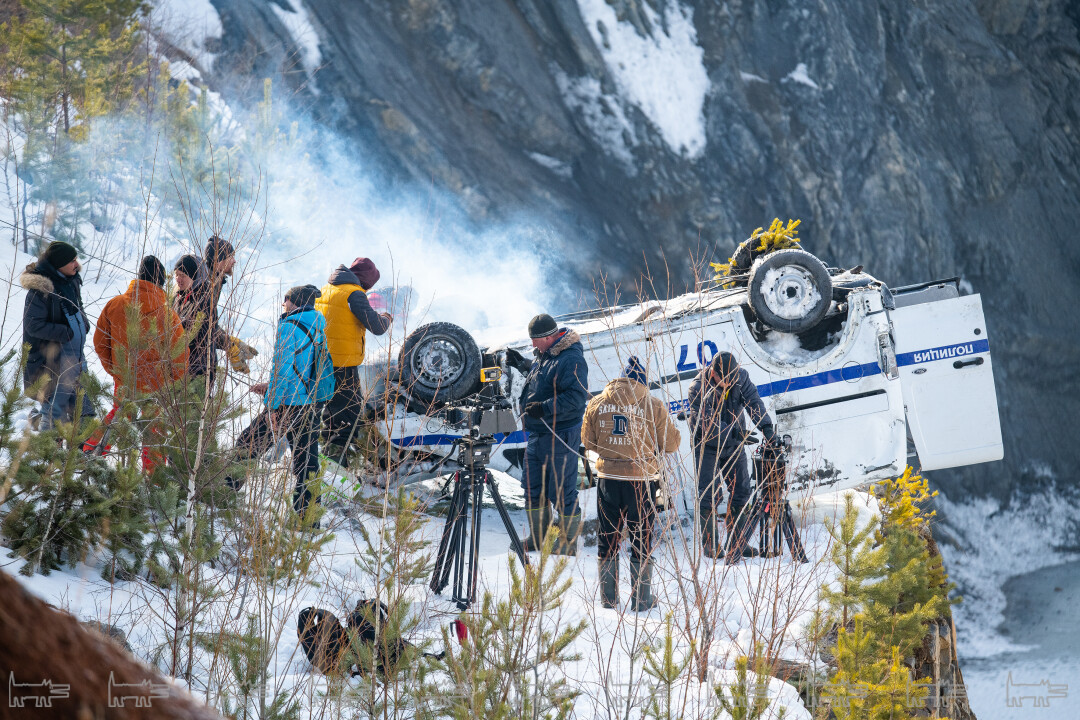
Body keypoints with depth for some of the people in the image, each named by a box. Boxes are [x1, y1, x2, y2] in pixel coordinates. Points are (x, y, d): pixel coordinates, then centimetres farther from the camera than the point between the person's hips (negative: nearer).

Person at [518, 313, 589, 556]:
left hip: (560, 437, -10)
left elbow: (576, 397, -28)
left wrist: (545, 408, -31)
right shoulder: (543, 356, 12)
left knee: (561, 492, -3)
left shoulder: (571, 360, -19)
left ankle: (569, 544, 8)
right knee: (533, 488, 17)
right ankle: (536, 538, 30)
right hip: (537, 434, 10)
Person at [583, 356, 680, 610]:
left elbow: (588, 441, 10)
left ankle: (608, 598, 20)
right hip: (640, 479, -2)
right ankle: (641, 600, 13)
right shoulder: (653, 406, -9)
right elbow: (671, 444, -2)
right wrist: (667, 419, 15)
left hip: (607, 477, 2)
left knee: (607, 540, 14)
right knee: (642, 540, 9)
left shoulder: (597, 404, 0)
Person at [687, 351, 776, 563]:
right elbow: (707, 423, -30)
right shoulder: (699, 388, -24)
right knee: (710, 493, -9)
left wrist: (766, 426, -34)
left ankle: (736, 543, 14)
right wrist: (732, 435, -41)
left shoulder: (741, 377, -10)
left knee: (741, 491, 4)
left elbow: (753, 401, -18)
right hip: (707, 446, -5)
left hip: (734, 444, 5)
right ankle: (709, 543, 5)